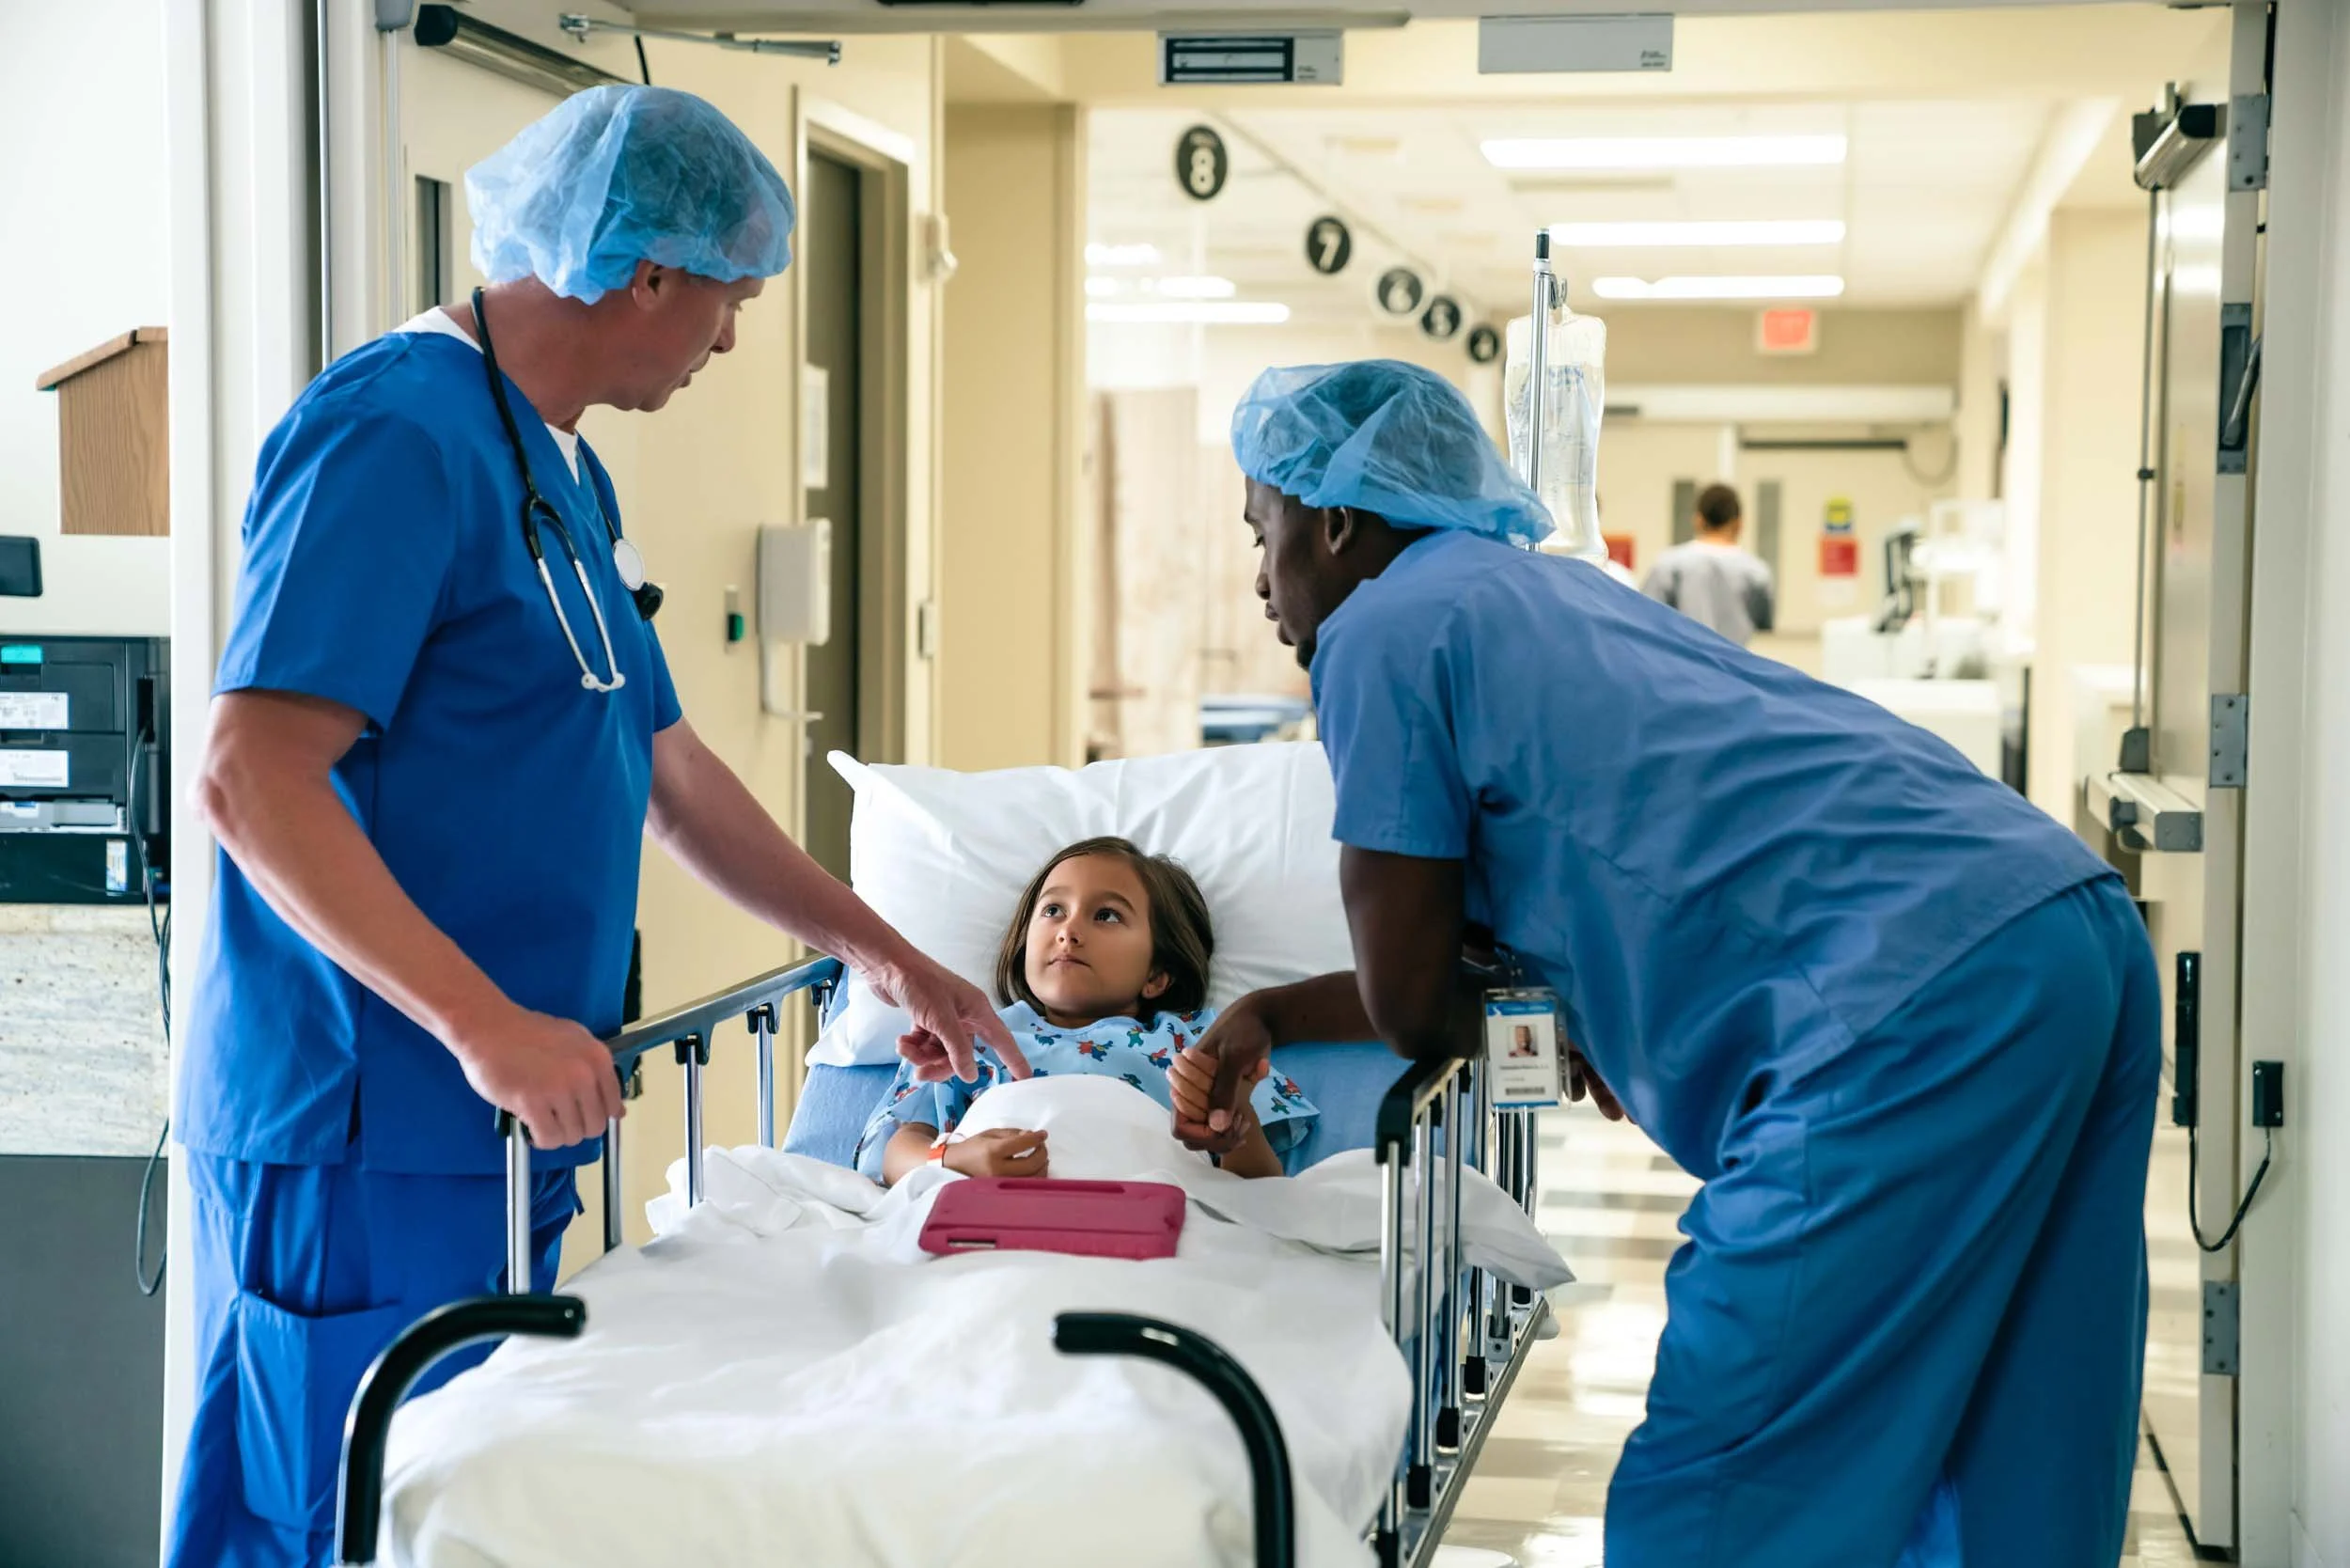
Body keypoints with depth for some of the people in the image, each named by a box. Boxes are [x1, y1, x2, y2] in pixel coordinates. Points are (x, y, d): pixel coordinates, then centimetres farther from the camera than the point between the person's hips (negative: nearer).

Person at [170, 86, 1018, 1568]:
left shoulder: (565, 471, 17)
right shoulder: (399, 432, -15)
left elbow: (667, 768, 24)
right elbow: (253, 777, -22)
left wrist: (882, 949, 25)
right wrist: (485, 1023, -27)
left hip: (499, 1131, 10)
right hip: (367, 1137, -9)